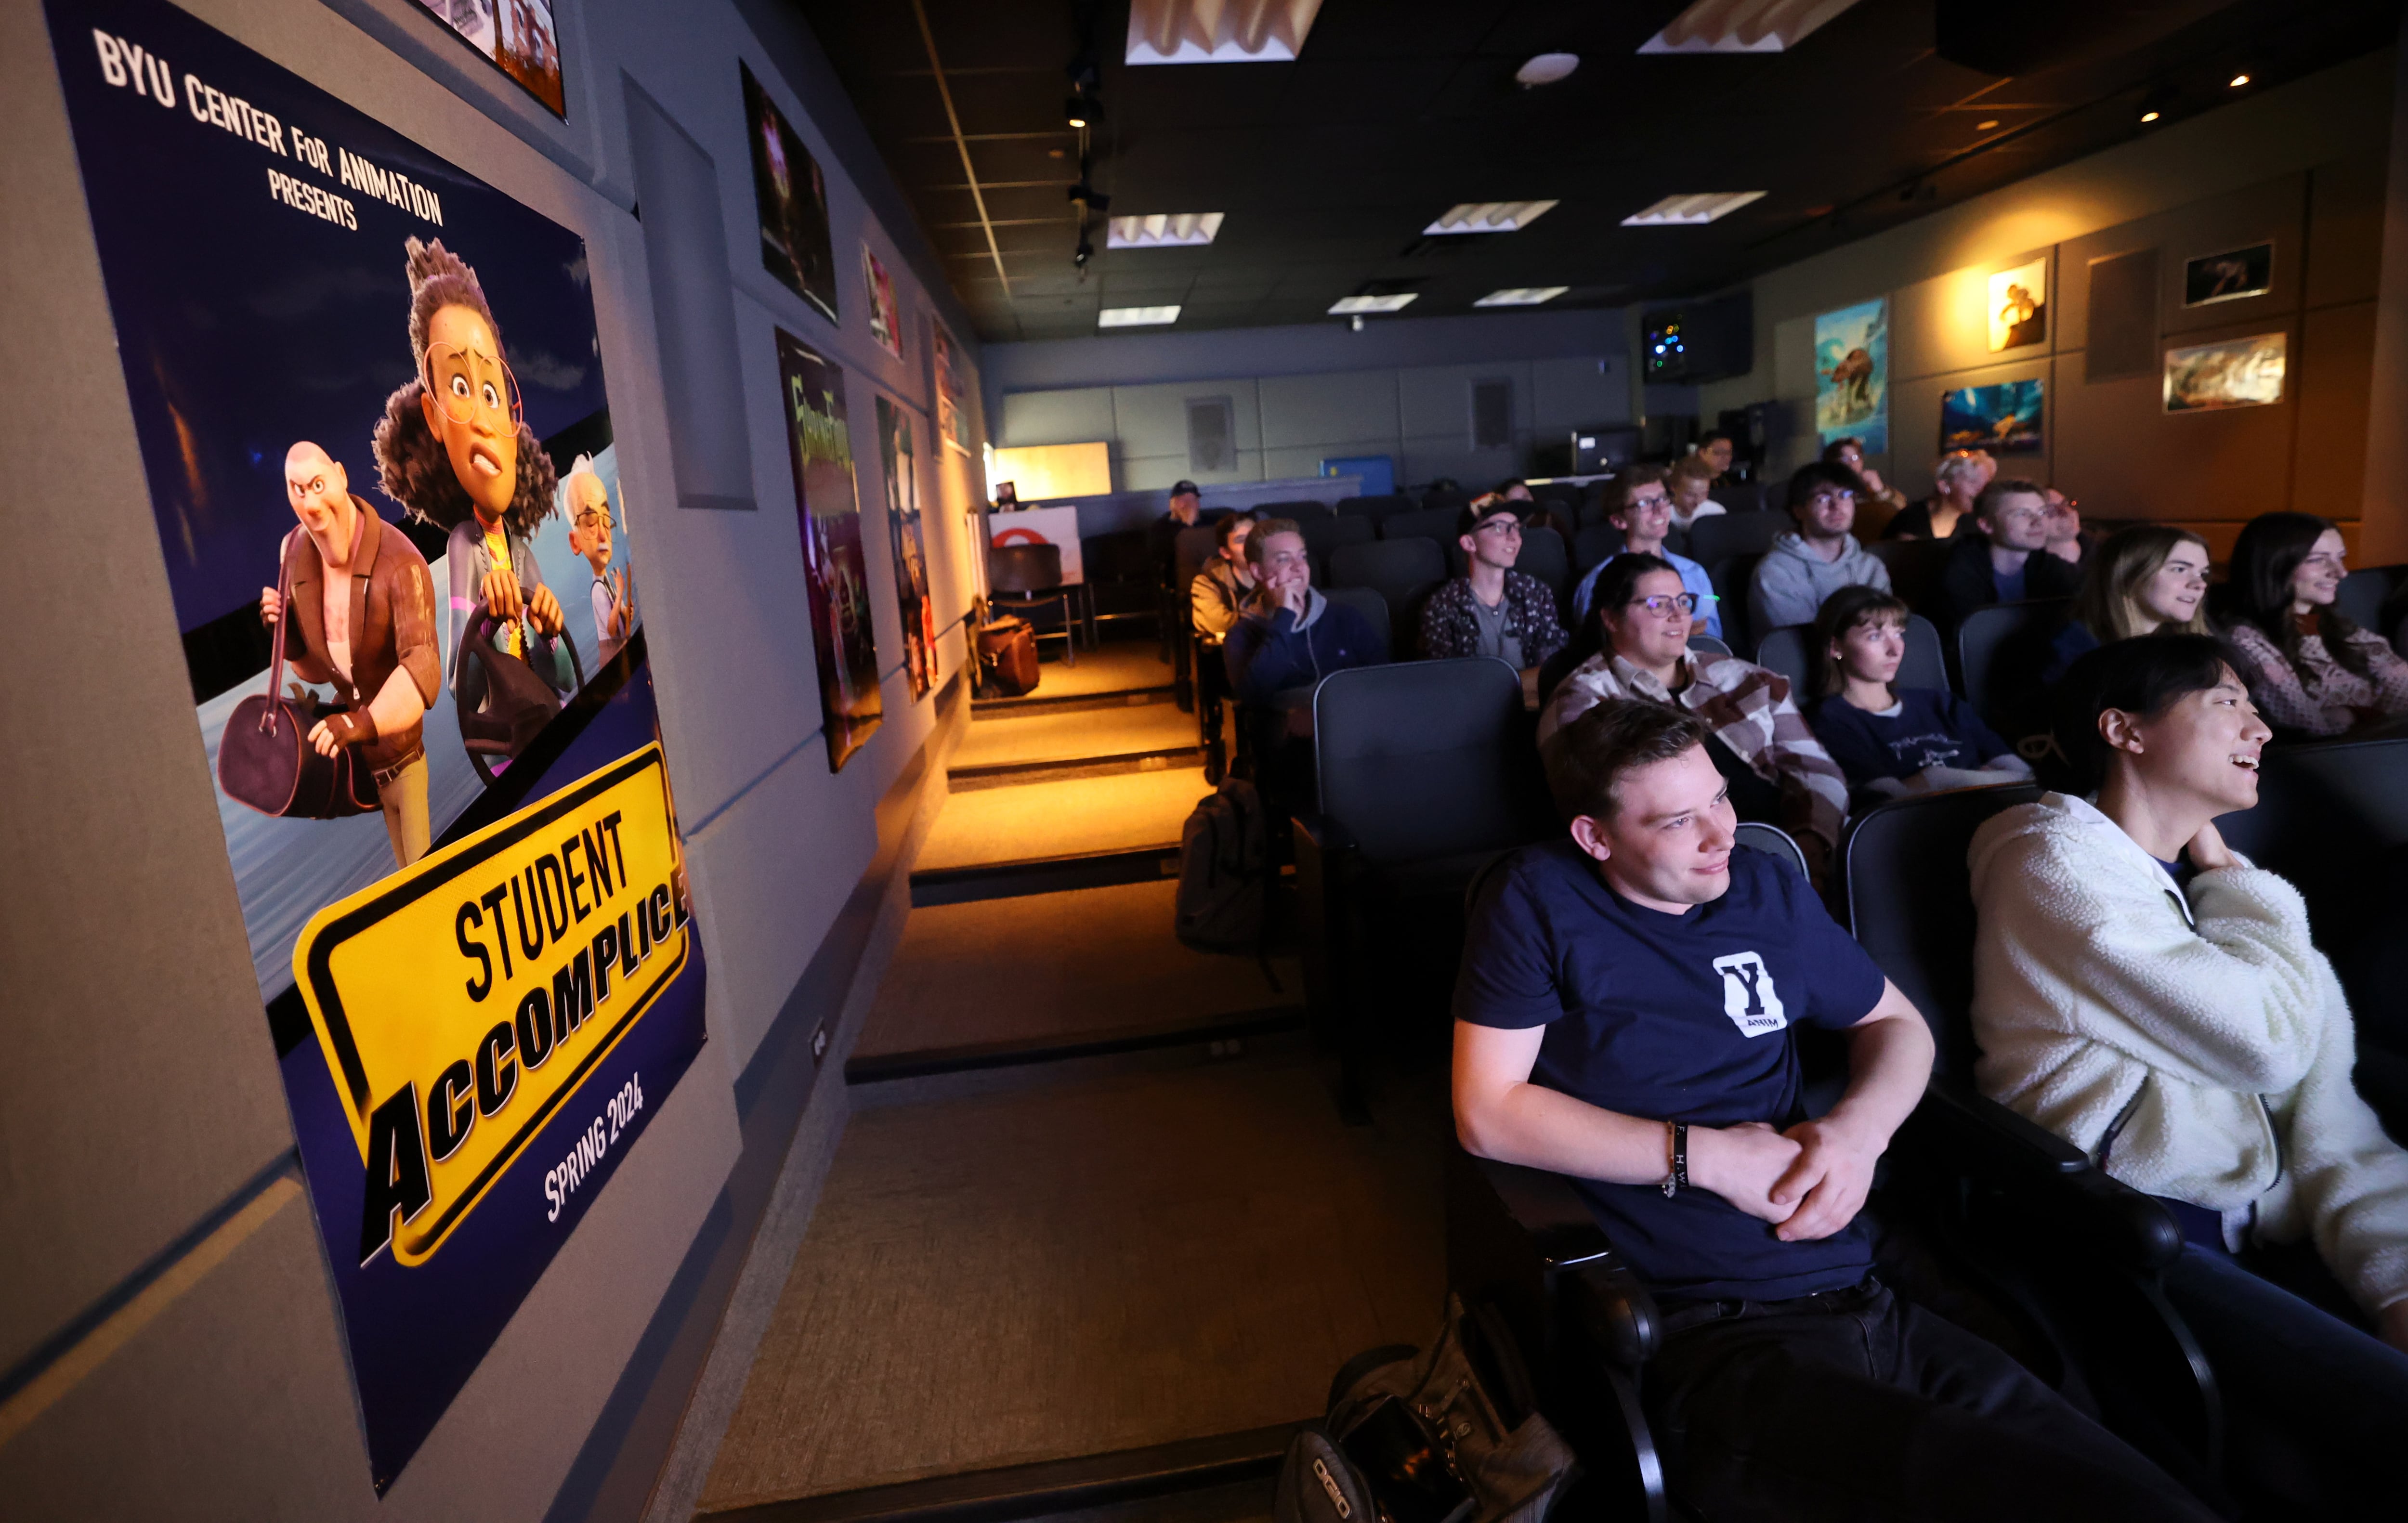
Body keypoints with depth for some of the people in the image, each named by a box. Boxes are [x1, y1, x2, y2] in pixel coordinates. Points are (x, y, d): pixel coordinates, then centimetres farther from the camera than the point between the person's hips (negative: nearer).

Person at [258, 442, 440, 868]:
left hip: (403, 750, -5)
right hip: (347, 753, 5)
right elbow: (318, 671, 13)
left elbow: (422, 668, -33)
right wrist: (291, 639, -8)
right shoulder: (295, 558, 0)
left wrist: (365, 723, -47)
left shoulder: (399, 562, -21)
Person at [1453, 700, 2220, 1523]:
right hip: (1704, 1333, -5)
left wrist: (1858, 1129, 0)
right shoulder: (1538, 900, -5)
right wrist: (1705, 1156, -12)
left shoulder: (1767, 891, 11)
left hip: (1860, 1297, 6)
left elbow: (1897, 1023, 22)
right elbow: (1488, 1115, -9)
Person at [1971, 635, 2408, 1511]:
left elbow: (2330, 1119, 11)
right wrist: (2228, 876, 5)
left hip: (2261, 1240, 7)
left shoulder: (2222, 896, 20)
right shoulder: (2056, 856, -4)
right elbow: (2265, 1043, -9)